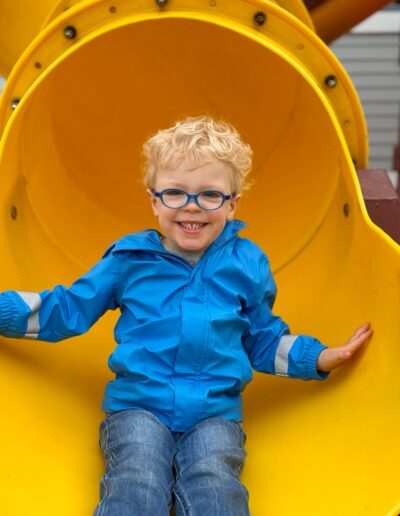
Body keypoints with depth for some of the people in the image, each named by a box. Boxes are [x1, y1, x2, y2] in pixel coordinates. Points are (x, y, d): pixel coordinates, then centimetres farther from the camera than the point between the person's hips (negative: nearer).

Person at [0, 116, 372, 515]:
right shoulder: (129, 258, 6)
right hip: (137, 404, 0)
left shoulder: (247, 265, 9)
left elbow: (264, 338, 21)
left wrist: (321, 358, 10)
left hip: (215, 411, 1)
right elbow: (68, 309, 13)